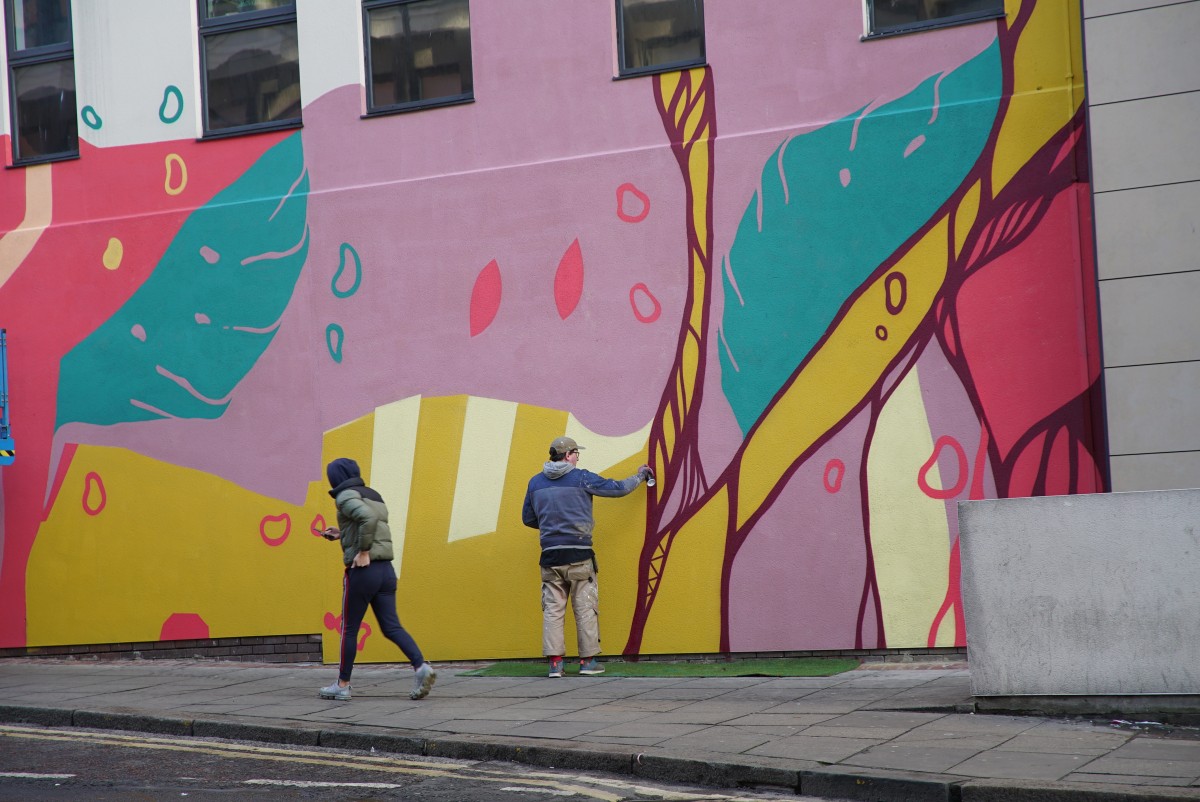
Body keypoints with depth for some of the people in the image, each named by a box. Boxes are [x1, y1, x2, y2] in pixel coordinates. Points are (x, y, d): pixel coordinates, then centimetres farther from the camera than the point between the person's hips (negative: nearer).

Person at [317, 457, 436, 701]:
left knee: (349, 629, 5)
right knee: (391, 627, 4)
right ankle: (421, 667, -15)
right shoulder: (373, 496, 19)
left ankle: (342, 685, 13)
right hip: (386, 569, 7)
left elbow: (368, 517, -25)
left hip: (362, 570, -7)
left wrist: (363, 552, -20)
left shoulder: (346, 496, -7)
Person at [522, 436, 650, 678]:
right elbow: (617, 488, 4)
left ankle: (555, 662, 0)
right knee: (585, 608, 5)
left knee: (552, 608, 5)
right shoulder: (581, 478, -4)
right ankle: (588, 660, 7)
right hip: (578, 554, -3)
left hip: (550, 554, 3)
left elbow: (528, 519, 15)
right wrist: (640, 476, 22)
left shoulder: (535, 483, 8)